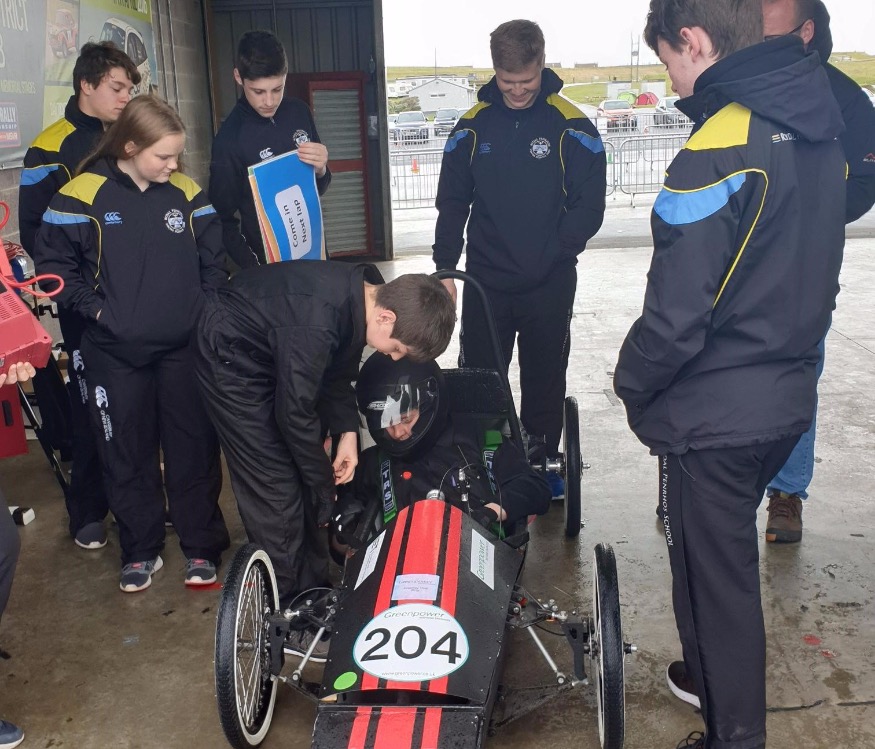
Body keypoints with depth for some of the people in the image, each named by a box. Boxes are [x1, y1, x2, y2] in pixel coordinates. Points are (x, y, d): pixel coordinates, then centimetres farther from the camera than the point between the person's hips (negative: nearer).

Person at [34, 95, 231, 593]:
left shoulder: (186, 193, 3)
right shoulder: (84, 195, -7)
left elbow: (214, 258, 10)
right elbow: (54, 262, -1)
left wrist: (205, 307, -1)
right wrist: (96, 308, -10)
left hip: (185, 347, 2)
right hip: (116, 353, -1)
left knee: (195, 449, 6)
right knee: (128, 454, 10)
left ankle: (203, 548, 22)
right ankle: (141, 552, 27)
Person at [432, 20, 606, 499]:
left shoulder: (570, 126, -5)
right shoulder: (472, 126, 3)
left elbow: (589, 205, -4)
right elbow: (452, 203, 7)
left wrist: (555, 251, -16)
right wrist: (445, 268, -1)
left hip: (549, 284, -2)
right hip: (485, 280, 2)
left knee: (545, 377, 9)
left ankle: (541, 462, 26)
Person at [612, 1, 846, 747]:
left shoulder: (719, 148, -23)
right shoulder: (823, 131, 4)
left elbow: (678, 309, -23)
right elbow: (813, 270, 11)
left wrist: (632, 380, -6)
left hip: (714, 414, -8)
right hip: (786, 397, 9)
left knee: (714, 572, 9)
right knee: (725, 557, 26)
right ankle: (716, 672, 47)